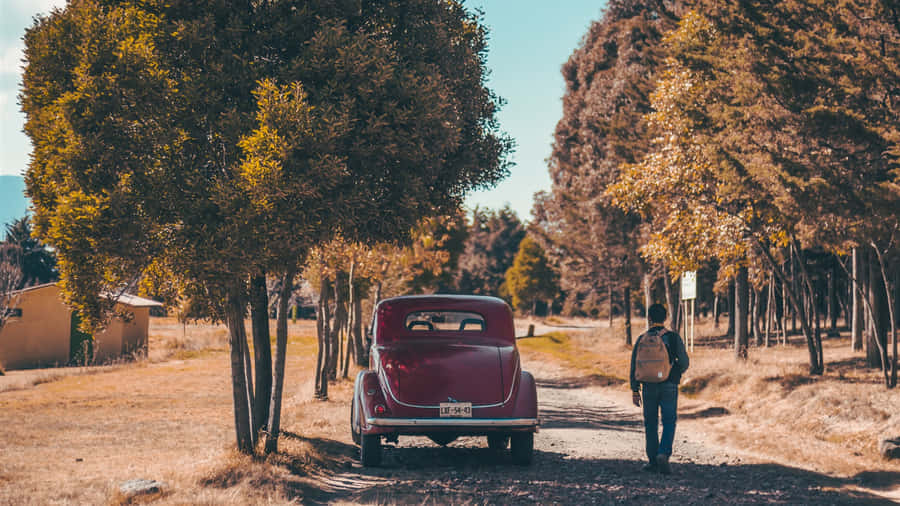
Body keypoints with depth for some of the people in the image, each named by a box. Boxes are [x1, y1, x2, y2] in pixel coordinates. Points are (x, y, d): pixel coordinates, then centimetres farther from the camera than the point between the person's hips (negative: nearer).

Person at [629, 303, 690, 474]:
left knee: (651, 424, 11)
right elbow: (684, 362, -1)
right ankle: (663, 454, -16)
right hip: (669, 386, -1)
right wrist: (677, 373, 22)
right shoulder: (673, 338, -4)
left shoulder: (641, 339, 0)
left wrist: (635, 390, 7)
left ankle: (653, 460, 13)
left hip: (648, 387, 1)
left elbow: (634, 366, 1)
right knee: (669, 423, 4)